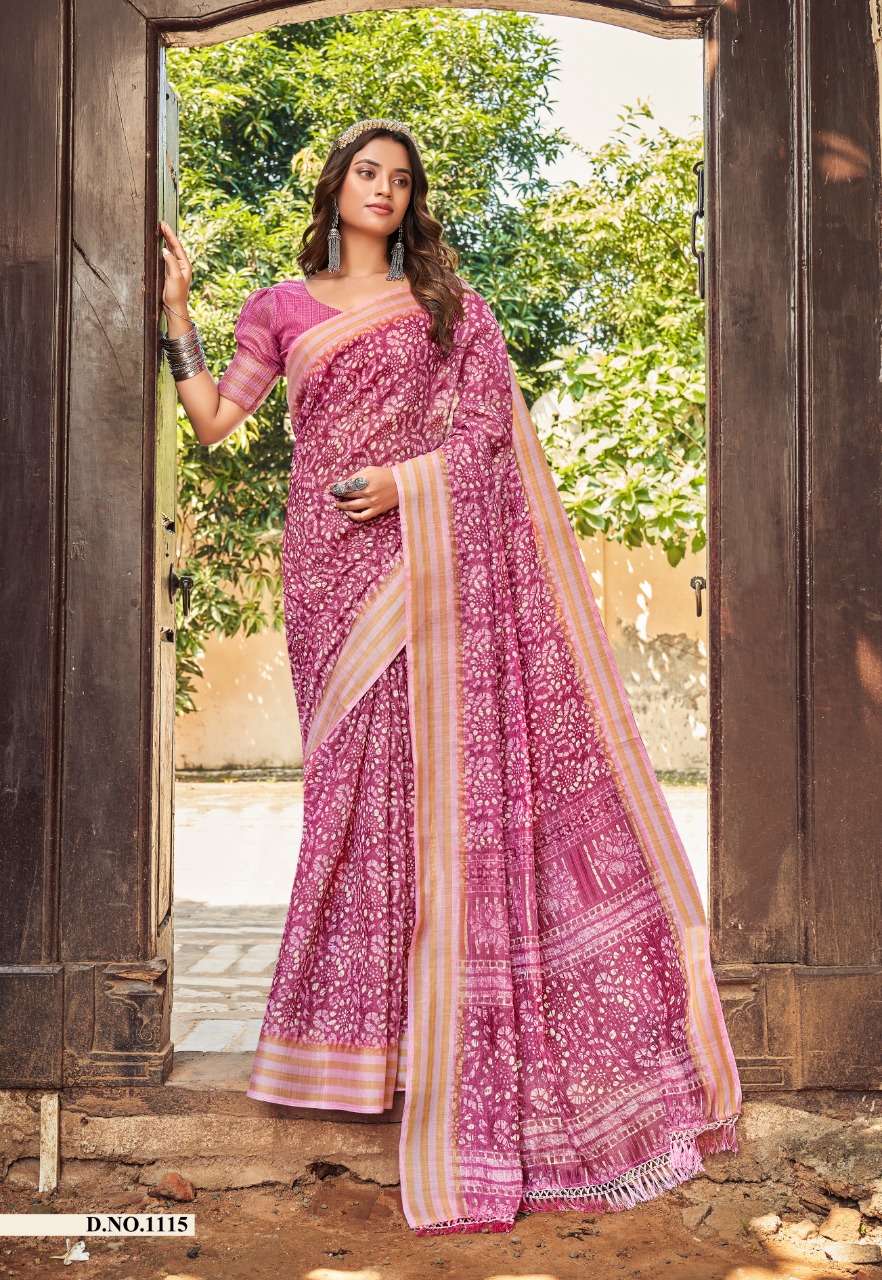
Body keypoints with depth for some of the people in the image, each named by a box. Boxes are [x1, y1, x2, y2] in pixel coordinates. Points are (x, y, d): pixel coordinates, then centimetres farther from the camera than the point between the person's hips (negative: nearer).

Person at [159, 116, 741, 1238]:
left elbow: (489, 425, 4)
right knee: (353, 766, 0)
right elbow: (212, 420, 9)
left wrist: (405, 478, -10)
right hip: (328, 563, 1)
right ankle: (357, 1019, 10)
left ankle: (437, 1026, 4)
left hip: (425, 553, -1)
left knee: (433, 767, -6)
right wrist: (175, 307, 5)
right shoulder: (282, 306, 15)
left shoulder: (445, 301, 13)